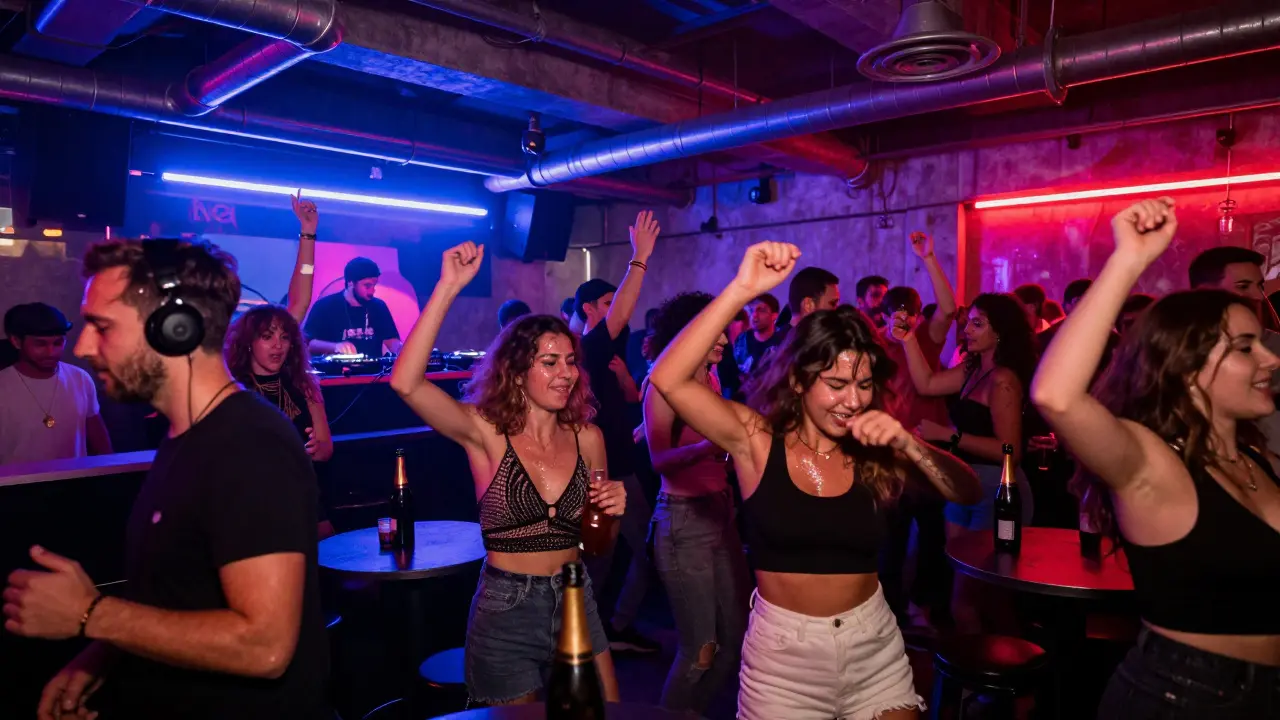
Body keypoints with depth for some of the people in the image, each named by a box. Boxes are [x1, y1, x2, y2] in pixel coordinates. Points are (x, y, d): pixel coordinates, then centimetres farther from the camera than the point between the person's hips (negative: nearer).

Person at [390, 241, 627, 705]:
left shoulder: (587, 437, -3)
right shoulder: (486, 432, -12)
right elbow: (405, 382, -29)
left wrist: (613, 509, -11)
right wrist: (448, 287, -31)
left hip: (576, 603, 3)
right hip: (505, 613, -3)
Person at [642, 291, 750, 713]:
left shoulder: (712, 381, 9)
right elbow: (659, 459, -23)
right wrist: (706, 448, -37)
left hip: (721, 513, 7)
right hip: (682, 520, -7)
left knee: (736, 640, 12)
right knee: (699, 651, -1)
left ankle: (693, 712, 33)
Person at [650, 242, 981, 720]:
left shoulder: (873, 450, -3)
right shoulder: (757, 438, -12)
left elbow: (967, 493, -9)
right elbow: (668, 379, -25)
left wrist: (907, 444, -25)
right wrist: (742, 290, -31)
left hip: (874, 648, 2)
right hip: (782, 650, -2)